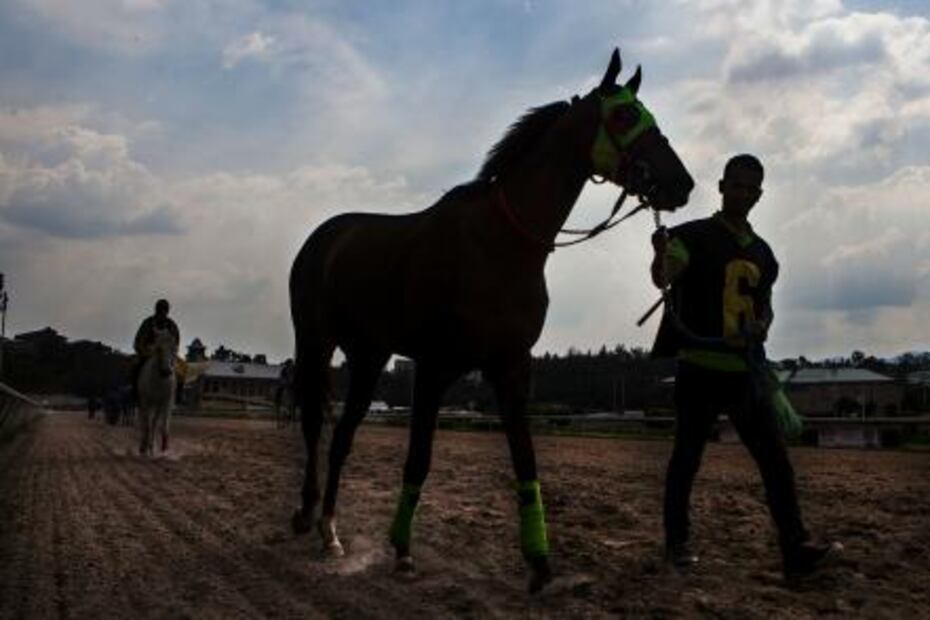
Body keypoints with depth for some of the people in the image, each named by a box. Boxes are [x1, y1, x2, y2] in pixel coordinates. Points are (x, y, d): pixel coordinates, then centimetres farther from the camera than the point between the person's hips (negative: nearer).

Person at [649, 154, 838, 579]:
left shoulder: (762, 252, 14)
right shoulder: (694, 236, -4)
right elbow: (663, 278, -23)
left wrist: (762, 327, -1)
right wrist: (661, 253, -47)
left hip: (746, 370, 5)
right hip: (699, 368, -5)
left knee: (776, 457, -2)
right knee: (687, 458, 4)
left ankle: (796, 549, -1)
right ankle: (677, 542, 17)